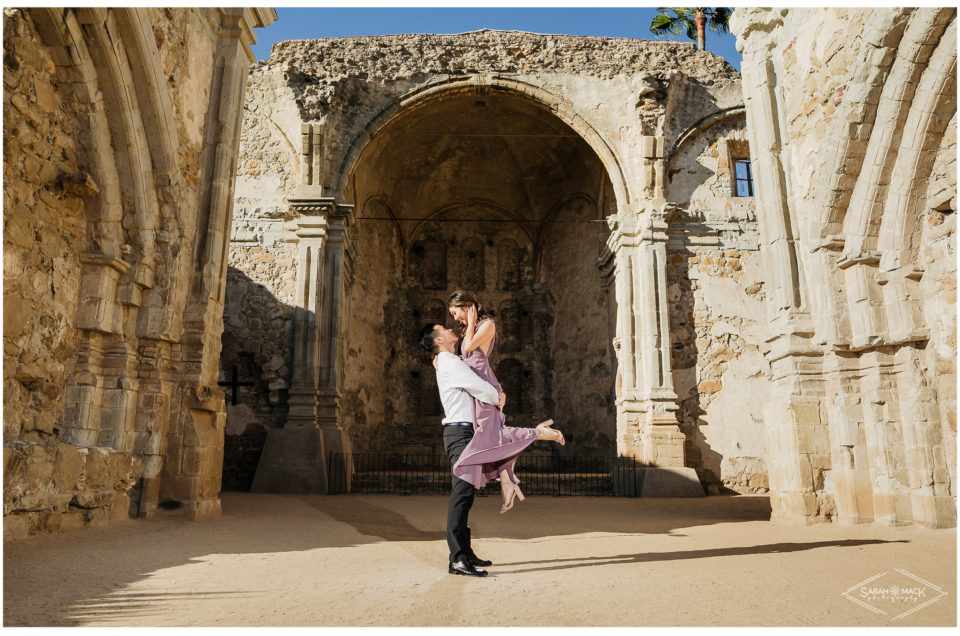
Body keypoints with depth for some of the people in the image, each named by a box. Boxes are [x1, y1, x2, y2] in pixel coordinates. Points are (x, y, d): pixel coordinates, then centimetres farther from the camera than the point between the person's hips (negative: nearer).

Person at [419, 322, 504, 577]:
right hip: (460, 431, -11)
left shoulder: (452, 362, 22)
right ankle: (457, 558, -18)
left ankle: (465, 552, 17)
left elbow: (485, 386, 29)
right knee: (462, 492, -16)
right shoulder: (450, 363, -10)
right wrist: (497, 399, 7)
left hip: (462, 433, 11)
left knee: (463, 493, 11)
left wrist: (496, 393, 9)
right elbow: (482, 389, -14)